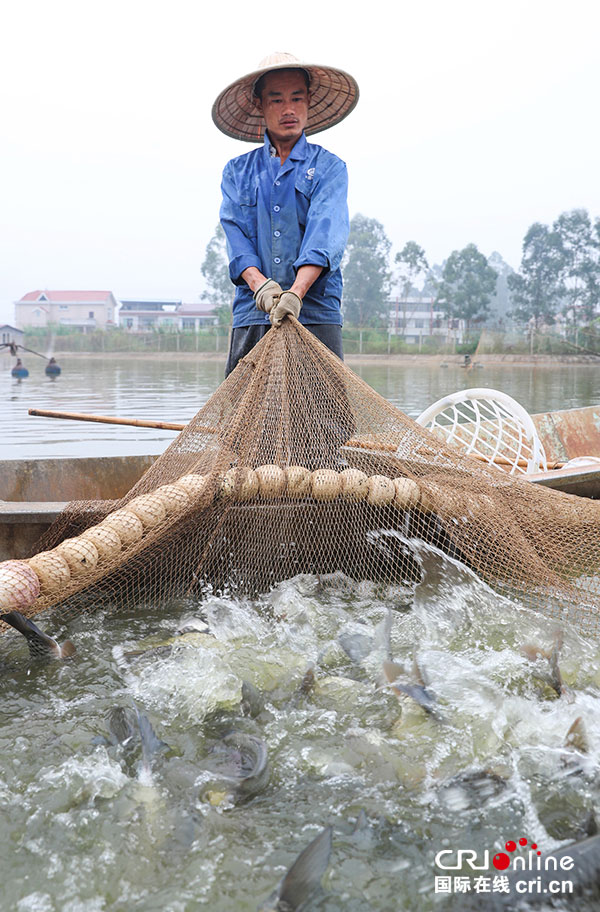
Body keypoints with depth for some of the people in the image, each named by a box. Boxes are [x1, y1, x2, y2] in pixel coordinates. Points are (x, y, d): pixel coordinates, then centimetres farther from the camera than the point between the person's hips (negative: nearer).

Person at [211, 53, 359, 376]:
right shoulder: (237, 171, 17)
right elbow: (235, 231, 3)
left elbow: (325, 232, -8)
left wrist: (296, 292, -25)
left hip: (315, 314, -2)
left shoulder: (329, 167, 9)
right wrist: (259, 284, -18)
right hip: (252, 315, 2)